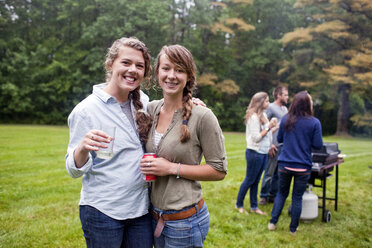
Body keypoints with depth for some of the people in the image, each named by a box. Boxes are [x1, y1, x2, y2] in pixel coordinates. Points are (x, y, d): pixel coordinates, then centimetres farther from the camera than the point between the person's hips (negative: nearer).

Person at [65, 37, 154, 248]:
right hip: (103, 212, -4)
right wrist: (83, 148, -31)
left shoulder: (143, 102, 1)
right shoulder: (86, 110, -12)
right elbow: (75, 170, -9)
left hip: (141, 207, 5)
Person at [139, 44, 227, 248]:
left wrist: (172, 168, -18)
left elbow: (219, 171, -13)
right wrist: (146, 166, -1)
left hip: (185, 221, -5)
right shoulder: (151, 109, 1)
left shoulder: (203, 117, -16)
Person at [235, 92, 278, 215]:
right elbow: (256, 138, -20)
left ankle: (254, 207, 24)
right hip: (255, 153, -8)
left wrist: (275, 128, 8)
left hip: (263, 153, 8)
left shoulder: (263, 115, 11)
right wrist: (269, 127, -18)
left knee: (256, 181, 15)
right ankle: (239, 205, 18)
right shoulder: (253, 117, -17)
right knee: (249, 180, 3)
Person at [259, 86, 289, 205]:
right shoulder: (270, 107, -7)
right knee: (269, 172, -1)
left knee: (279, 173, 12)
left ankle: (273, 195, 23)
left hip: (284, 145, 8)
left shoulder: (285, 109, 17)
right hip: (275, 146, -7)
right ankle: (264, 196, 12)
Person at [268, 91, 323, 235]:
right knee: (297, 198, 11)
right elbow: (318, 145, -6)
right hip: (303, 167, -2)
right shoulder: (314, 123, -10)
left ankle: (273, 223, 21)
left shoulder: (286, 119, -2)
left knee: (281, 193, 19)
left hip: (284, 165, 2)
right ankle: (293, 229, 22)